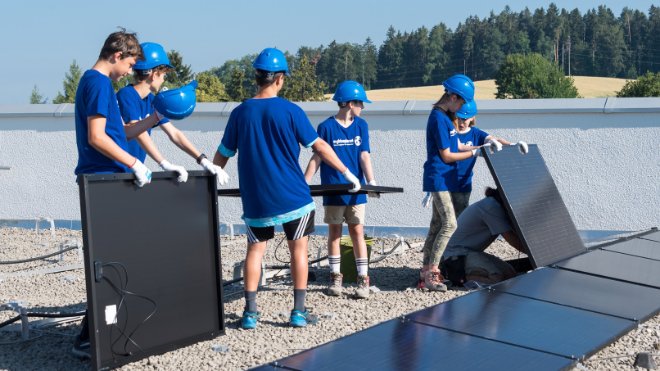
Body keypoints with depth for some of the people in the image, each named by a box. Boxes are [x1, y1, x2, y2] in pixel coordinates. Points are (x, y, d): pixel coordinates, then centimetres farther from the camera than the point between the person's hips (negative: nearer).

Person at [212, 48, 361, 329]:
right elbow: (319, 146, -4)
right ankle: (299, 311, 11)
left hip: (256, 199, 2)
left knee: (255, 250, 11)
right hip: (293, 196, -2)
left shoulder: (240, 113, 0)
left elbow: (222, 155, 8)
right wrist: (347, 173, 6)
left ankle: (250, 312, 9)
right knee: (298, 249, 9)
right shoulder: (290, 111, -7)